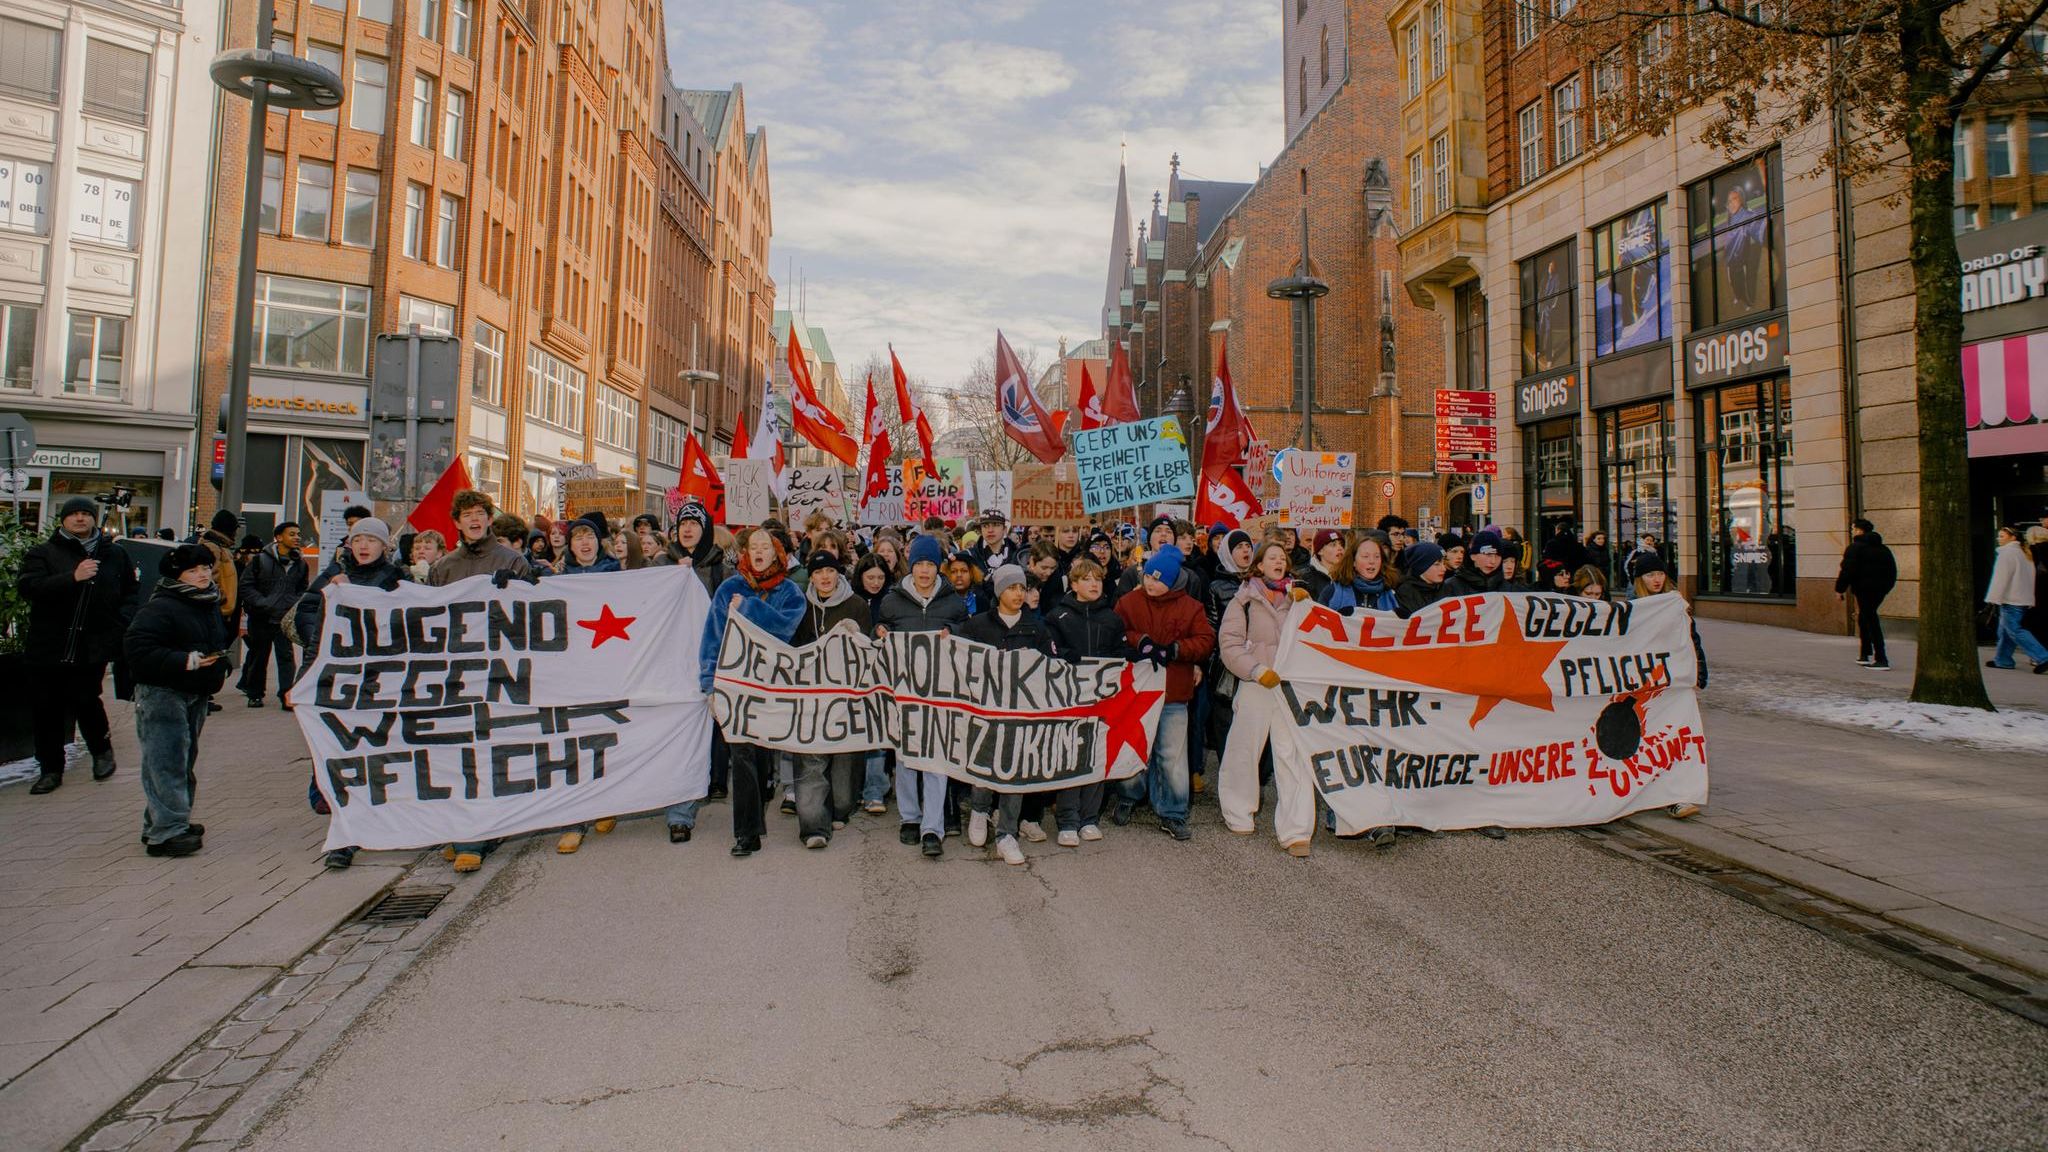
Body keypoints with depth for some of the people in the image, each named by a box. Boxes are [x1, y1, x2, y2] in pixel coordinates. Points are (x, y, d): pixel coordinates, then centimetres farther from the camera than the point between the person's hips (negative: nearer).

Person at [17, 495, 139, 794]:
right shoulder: (43, 553, 5)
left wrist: (122, 623, 1)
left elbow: (131, 593, 17)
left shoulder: (114, 554, 10)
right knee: (48, 710, 6)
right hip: (49, 645, 1)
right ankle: (51, 769, 19)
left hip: (93, 646, 0)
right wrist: (72, 577, -24)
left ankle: (102, 750, 21)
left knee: (85, 699, -6)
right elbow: (27, 586, -11)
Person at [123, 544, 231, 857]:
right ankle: (166, 832, -8)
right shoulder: (160, 608, -14)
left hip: (196, 695, 9)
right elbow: (136, 648, -22)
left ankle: (159, 824, 27)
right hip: (161, 693, -9)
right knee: (167, 763, -10)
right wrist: (184, 661, -27)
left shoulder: (211, 605, 14)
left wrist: (219, 661, 12)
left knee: (185, 761, 15)